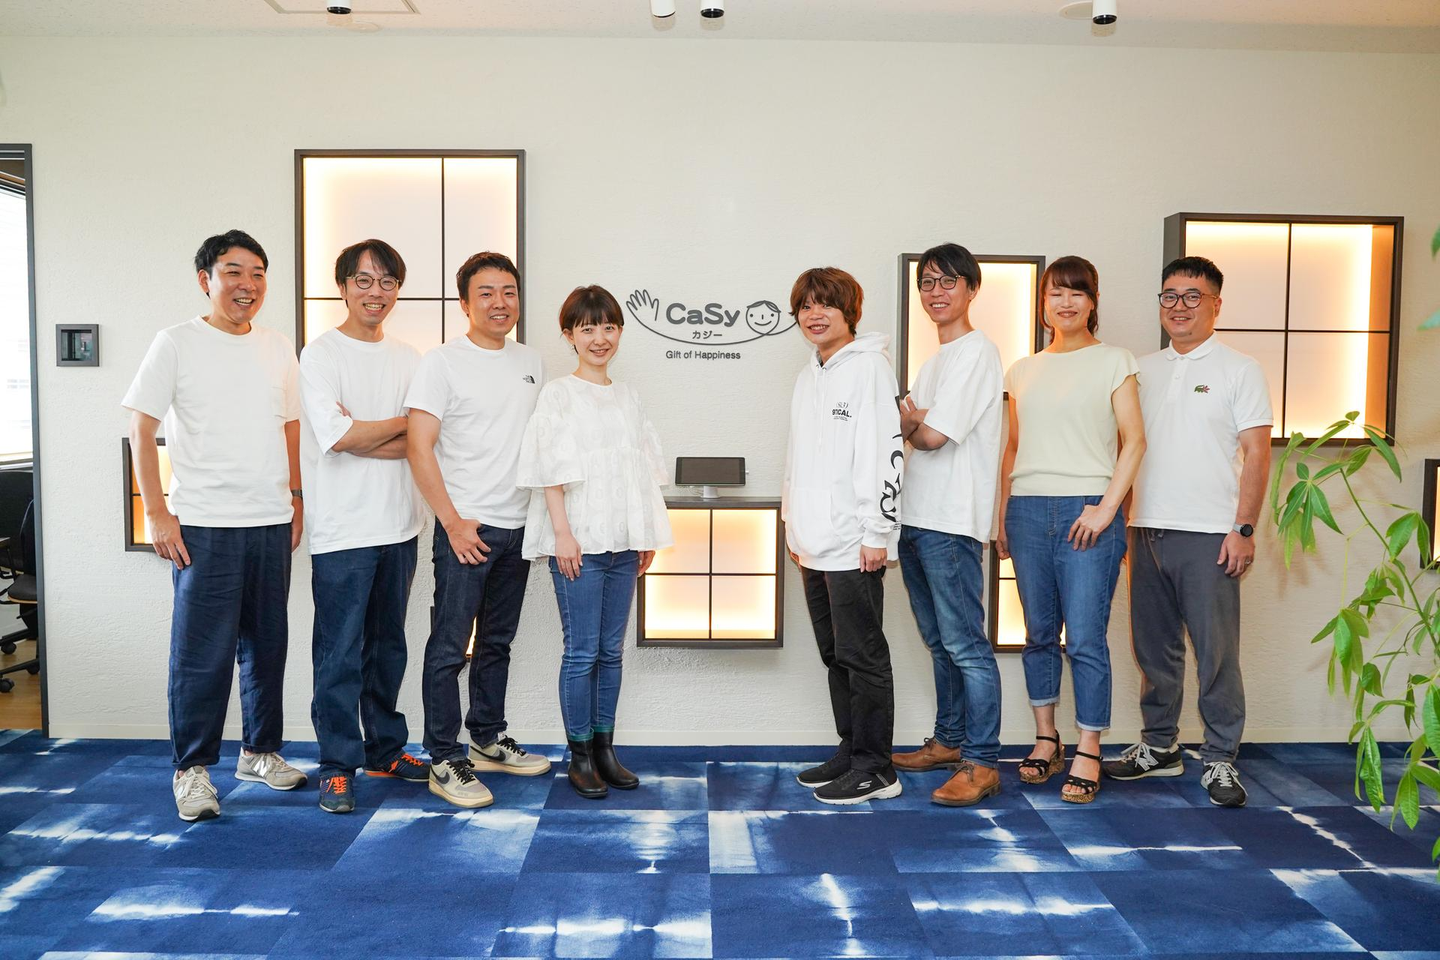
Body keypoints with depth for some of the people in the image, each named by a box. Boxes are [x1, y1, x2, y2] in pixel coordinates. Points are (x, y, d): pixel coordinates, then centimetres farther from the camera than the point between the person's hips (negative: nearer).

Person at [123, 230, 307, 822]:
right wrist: (157, 512, -10)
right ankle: (192, 768, 12)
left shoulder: (279, 348, 11)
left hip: (272, 522, 5)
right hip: (205, 525, -4)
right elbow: (141, 429, -4)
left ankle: (261, 751, 26)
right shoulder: (177, 344, -3)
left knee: (267, 645, 12)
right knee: (202, 651, -2)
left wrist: (296, 500, 13)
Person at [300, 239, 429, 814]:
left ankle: (385, 750, 26)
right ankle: (338, 767, 9)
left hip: (399, 526, 5)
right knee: (341, 655, -1)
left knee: (388, 647, 14)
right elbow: (337, 436, -15)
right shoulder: (320, 354, -4)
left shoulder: (407, 358, 12)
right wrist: (401, 423, -4)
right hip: (342, 530, -5)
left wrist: (361, 437, -12)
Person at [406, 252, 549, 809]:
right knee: (450, 647, -1)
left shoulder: (530, 362, 11)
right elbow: (419, 448, -12)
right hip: (466, 527, -6)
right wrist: (453, 522, -15)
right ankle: (444, 762, 8)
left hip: (518, 527, 6)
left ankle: (488, 741, 29)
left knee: (497, 642, 16)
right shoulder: (443, 362, -8)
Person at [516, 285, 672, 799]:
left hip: (623, 542, 5)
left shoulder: (627, 397, 14)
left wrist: (647, 536, 11)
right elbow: (550, 470, -8)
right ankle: (580, 756, 10)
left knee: (611, 650, 10)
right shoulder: (558, 394, -3)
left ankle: (604, 748, 20)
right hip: (578, 543, -5)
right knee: (582, 651, -1)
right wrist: (562, 534, -14)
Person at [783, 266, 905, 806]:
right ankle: (851, 751, 25)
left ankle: (875, 769, 6)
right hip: (816, 544, 9)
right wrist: (794, 527, 20)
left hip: (854, 543, -9)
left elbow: (886, 451, -15)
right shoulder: (807, 377, 19)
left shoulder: (868, 365, -7)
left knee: (862, 654, -3)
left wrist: (877, 532, -18)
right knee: (834, 654, 14)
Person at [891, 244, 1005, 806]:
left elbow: (932, 435, -16)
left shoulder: (976, 352, -9)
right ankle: (949, 742, 28)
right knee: (939, 642, 16)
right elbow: (917, 428, 14)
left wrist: (906, 424, 4)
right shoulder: (935, 360, 20)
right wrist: (914, 423, -8)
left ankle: (982, 764, 0)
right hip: (916, 520, 9)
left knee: (965, 645, -6)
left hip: (951, 524, -9)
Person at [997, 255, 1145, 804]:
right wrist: (1000, 515, 12)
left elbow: (1134, 440, -2)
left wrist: (1107, 508, -11)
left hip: (1087, 512, -4)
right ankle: (1046, 739, 21)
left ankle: (1088, 753, 3)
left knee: (1086, 637, -6)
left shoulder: (1113, 362, 5)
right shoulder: (1023, 371, 15)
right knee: (1039, 633, 9)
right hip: (1028, 511, 4)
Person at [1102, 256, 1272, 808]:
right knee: (1154, 648, 11)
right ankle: (1159, 747, 24)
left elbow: (1257, 454, -3)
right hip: (1146, 530, 5)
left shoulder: (1239, 370, 2)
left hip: (1209, 534, -4)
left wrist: (1244, 528, -11)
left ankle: (1220, 759, 10)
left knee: (1217, 653, -1)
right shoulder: (1142, 371, 14)